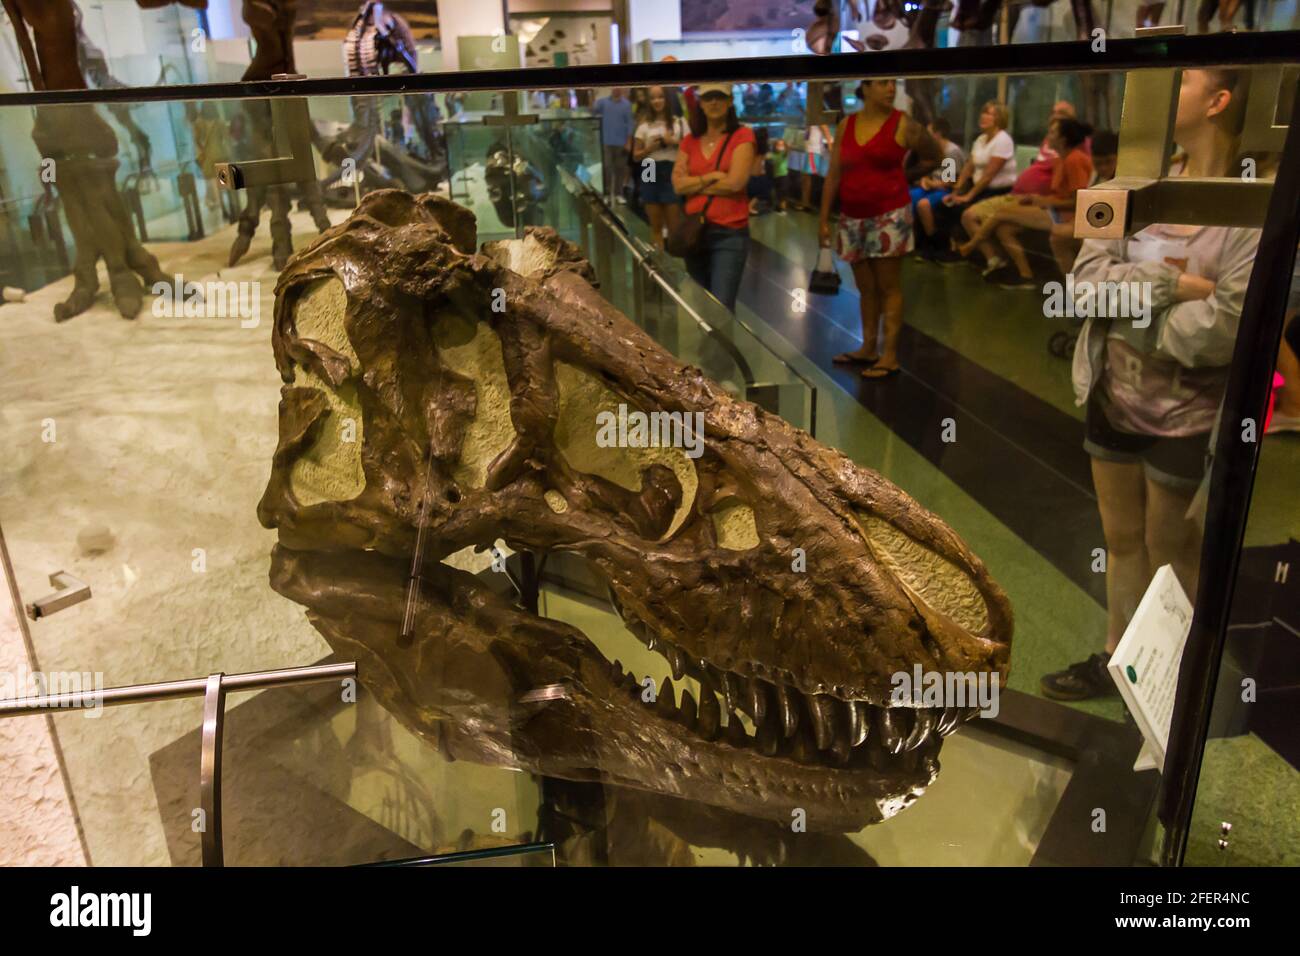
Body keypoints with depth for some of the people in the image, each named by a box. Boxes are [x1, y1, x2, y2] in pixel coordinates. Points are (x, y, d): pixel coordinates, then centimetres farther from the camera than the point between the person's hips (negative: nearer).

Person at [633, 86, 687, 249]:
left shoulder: (679, 122, 5)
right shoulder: (644, 126, 8)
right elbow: (636, 156, 8)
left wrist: (675, 142, -9)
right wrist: (651, 147, -9)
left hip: (671, 173, -2)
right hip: (651, 174, 2)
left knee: (674, 225, -2)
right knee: (656, 225, 6)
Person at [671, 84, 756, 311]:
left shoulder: (742, 136, -3)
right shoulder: (690, 141, 10)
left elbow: (735, 182, -14)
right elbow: (678, 184, 0)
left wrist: (695, 184, -3)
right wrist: (712, 176, -11)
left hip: (730, 233, -5)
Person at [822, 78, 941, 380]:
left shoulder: (901, 123, -4)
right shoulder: (846, 125, 6)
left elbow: (936, 157, -6)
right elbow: (833, 174, 8)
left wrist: (922, 139, -24)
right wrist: (824, 218, 7)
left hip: (889, 216, -4)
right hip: (852, 218, 4)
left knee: (889, 286, -3)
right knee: (866, 288, 12)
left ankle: (890, 356, 0)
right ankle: (868, 349, 23)